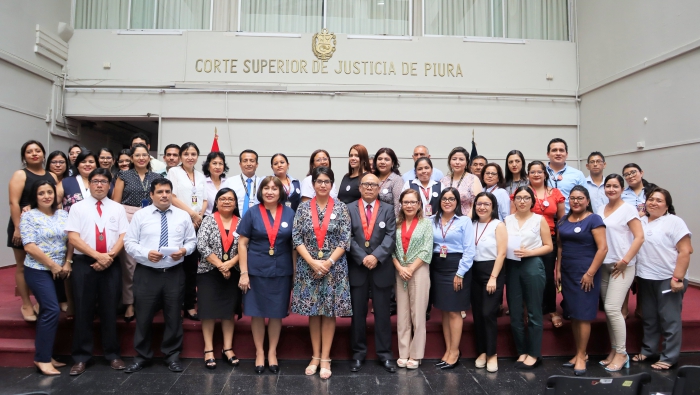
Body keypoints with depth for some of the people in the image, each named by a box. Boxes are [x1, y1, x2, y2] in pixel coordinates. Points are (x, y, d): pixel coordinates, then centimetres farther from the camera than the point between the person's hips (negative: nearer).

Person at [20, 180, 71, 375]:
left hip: (59, 271, 5)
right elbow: (30, 246, -12)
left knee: (47, 311, 11)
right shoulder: (28, 216, -6)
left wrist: (67, 263, -5)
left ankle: (45, 355, 19)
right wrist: (53, 265, -12)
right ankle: (42, 358, -2)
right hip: (38, 271, -5)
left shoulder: (63, 215, 8)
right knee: (52, 310, -12)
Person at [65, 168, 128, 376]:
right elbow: (73, 237, -5)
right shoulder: (78, 207, 4)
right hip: (84, 263, -1)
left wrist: (110, 256, -13)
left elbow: (123, 236, 2)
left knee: (110, 310, 7)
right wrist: (97, 255, -14)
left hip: (112, 264, 1)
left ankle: (112, 354, 18)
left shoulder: (117, 208, 9)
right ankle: (81, 357, 16)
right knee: (83, 310, 4)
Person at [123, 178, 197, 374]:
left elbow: (192, 241, 7)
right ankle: (141, 356, 25)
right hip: (146, 273, -1)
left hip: (174, 274, 1)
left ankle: (172, 356, 24)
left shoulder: (183, 216, 5)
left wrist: (184, 250, -14)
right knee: (144, 317, 7)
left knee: (173, 317, 9)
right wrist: (146, 253, -17)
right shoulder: (140, 215, 1)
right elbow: (129, 242, -1)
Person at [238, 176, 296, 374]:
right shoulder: (252, 213, -1)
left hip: (282, 271, 1)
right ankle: (259, 352, 26)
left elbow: (294, 244, 5)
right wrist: (243, 273, -8)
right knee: (257, 313, 8)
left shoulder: (289, 213, 2)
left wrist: (295, 272, 1)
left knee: (277, 313, 10)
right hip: (256, 270, -1)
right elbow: (242, 243, -2)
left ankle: (272, 352, 28)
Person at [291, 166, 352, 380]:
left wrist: (329, 262, -13)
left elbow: (345, 240, -4)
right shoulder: (303, 207, 2)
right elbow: (296, 238, -2)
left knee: (329, 311, 4)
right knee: (313, 312, 9)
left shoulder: (341, 208, -1)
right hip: (308, 266, 1)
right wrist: (312, 262, -12)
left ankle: (325, 358, 15)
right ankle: (315, 356, 22)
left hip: (334, 267, -1)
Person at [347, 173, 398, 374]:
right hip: (357, 268, 0)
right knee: (358, 313, 8)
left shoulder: (388, 209, 5)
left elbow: (390, 237, -5)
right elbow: (348, 238, -4)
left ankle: (384, 354, 19)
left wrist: (376, 256, -17)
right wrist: (363, 258, -15)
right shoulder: (349, 209, 4)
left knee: (383, 313, 7)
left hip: (382, 269, 0)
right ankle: (358, 353, 21)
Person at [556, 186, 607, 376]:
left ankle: (582, 355, 8)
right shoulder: (564, 220, 11)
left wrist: (590, 273, -16)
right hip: (567, 273, 6)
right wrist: (558, 269, 8)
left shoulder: (594, 219, -7)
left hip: (585, 273, -6)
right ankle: (579, 352, 20)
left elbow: (603, 248, -13)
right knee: (573, 314, 10)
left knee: (583, 314, -1)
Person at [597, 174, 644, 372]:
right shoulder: (600, 210, 11)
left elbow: (639, 237, -11)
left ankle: (621, 353, 4)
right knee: (609, 310, 8)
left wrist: (625, 261, -15)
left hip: (622, 266, -6)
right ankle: (614, 350, 19)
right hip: (604, 265, 6)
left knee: (612, 308, -11)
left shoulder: (628, 209, -5)